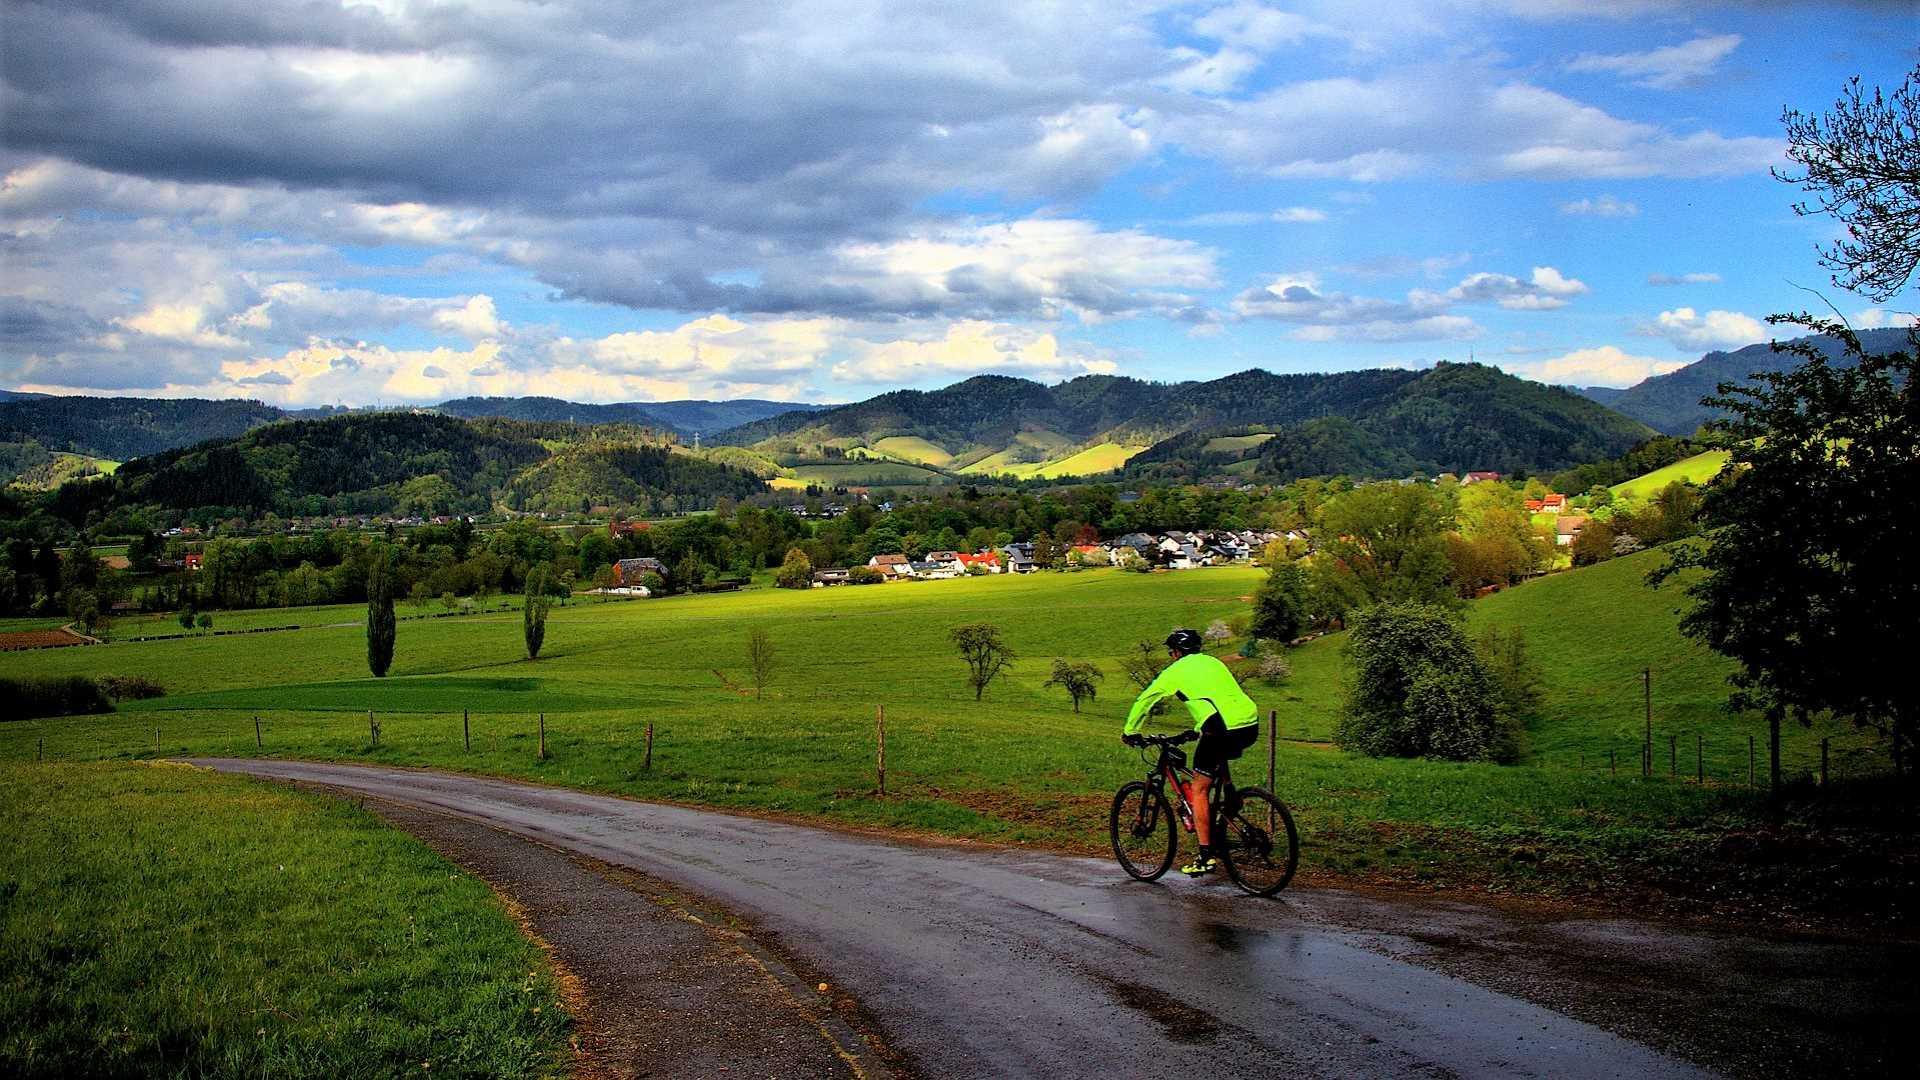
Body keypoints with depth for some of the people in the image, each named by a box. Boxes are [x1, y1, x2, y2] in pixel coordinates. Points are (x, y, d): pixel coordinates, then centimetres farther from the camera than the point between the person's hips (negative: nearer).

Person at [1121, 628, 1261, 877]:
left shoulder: (1176, 671, 11)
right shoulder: (1213, 663, 27)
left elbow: (1143, 701, 17)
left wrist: (1129, 732, 31)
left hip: (1222, 730, -6)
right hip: (1251, 726, 6)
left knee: (1198, 790, 5)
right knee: (1219, 760, 38)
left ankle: (1206, 856, 2)